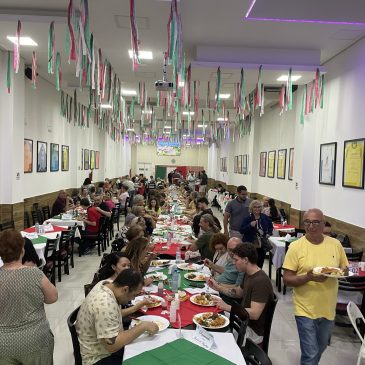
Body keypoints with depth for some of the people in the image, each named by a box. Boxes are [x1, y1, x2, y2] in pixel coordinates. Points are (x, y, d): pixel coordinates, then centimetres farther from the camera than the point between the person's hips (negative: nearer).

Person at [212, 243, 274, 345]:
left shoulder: (261, 281, -26)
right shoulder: (248, 274, 4)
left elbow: (254, 314, -30)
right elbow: (239, 292, 19)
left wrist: (227, 307, -28)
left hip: (253, 330, -9)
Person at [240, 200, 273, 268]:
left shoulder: (265, 217, 2)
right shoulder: (247, 218, -10)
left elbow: (271, 226, 21)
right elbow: (241, 231, -13)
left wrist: (269, 233, 4)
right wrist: (250, 225, -25)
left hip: (262, 245, 4)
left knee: (260, 264, 13)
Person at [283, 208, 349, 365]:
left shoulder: (335, 244, -4)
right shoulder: (296, 247, -14)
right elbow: (287, 280, -12)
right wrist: (308, 277, -29)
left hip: (328, 309, 4)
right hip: (306, 310, -4)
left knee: (320, 348, 26)